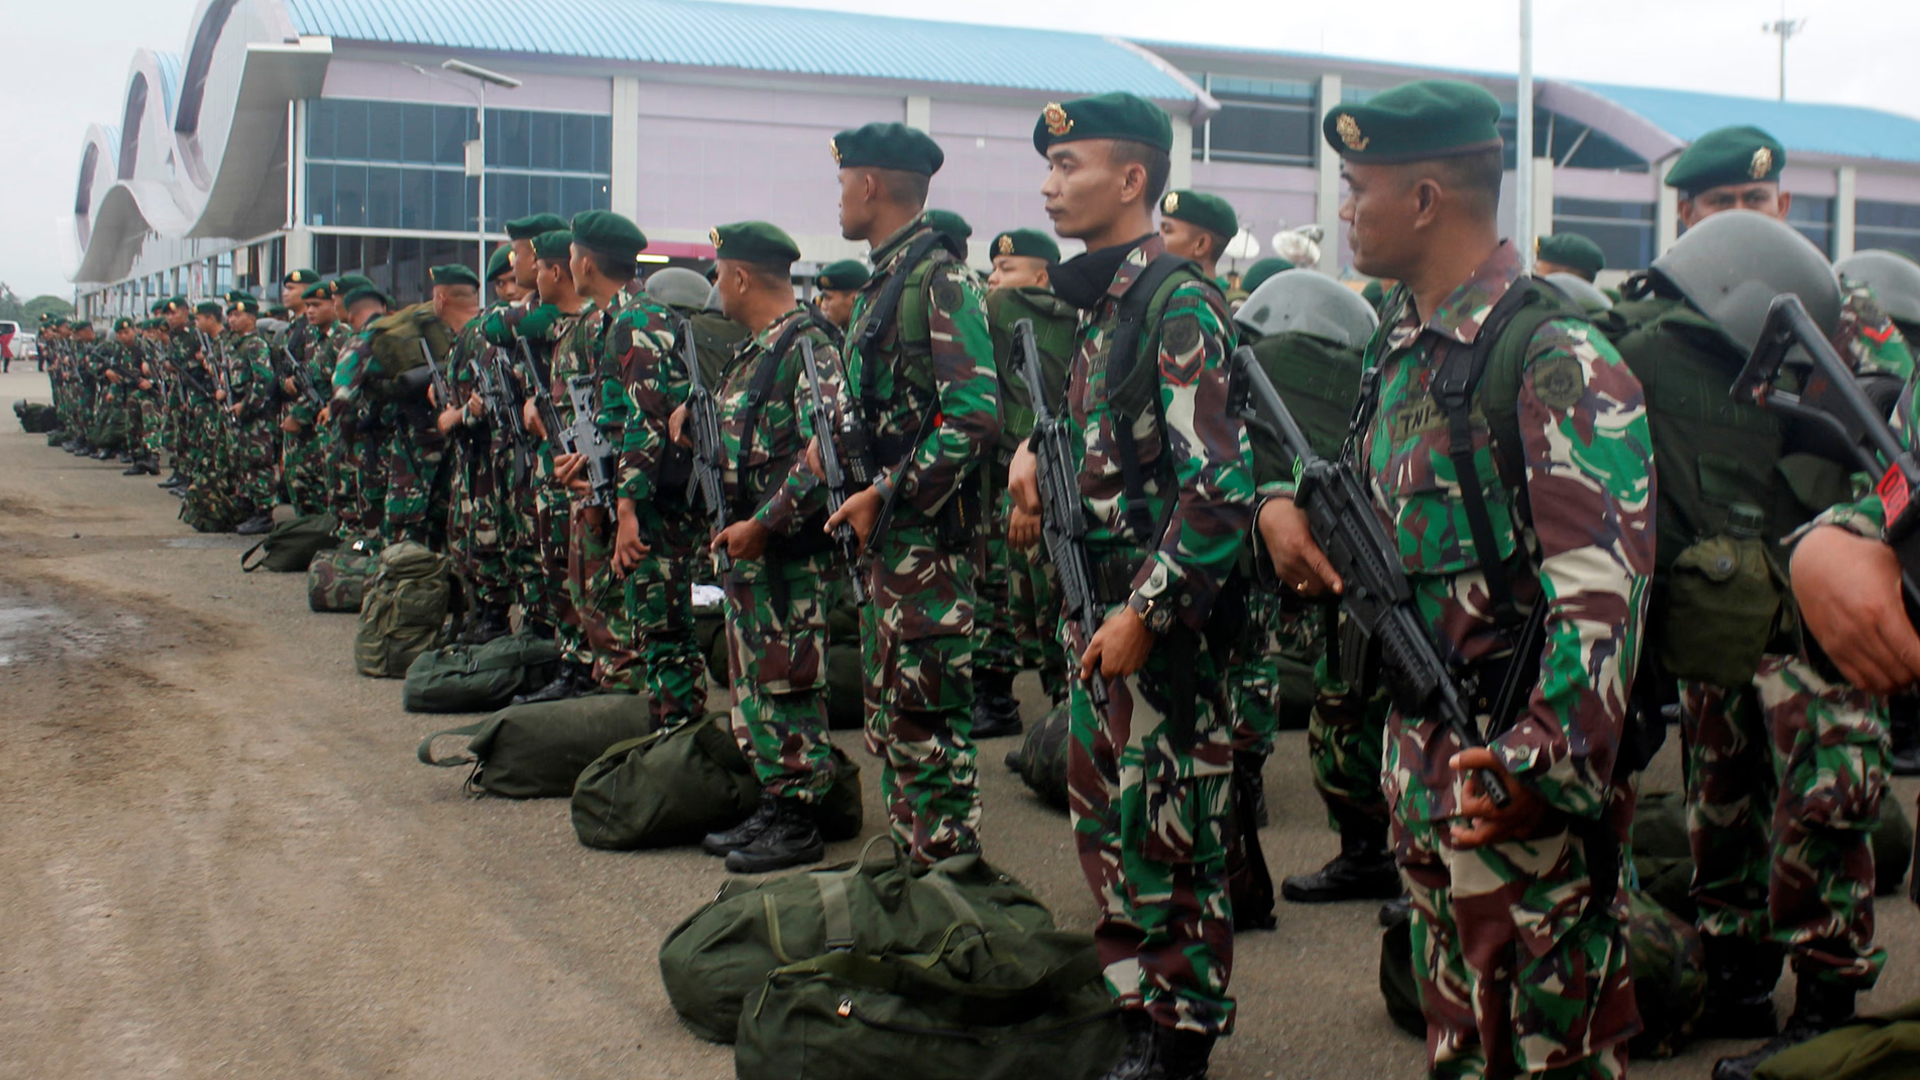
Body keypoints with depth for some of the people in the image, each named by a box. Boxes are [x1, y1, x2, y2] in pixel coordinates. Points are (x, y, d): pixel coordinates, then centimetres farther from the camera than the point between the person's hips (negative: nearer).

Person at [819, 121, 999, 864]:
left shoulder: (941, 280, -13)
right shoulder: (882, 283, 16)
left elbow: (974, 415, -22)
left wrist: (886, 495, -20)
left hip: (929, 534, -10)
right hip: (885, 533, 10)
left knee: (926, 720, -5)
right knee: (887, 717, 15)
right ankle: (910, 863, 25)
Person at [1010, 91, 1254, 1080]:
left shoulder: (1177, 301, -15)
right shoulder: (1101, 301, 13)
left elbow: (1221, 484, -22)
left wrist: (1147, 612, -22)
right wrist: (1040, 453, 7)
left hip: (1165, 620, -9)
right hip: (1101, 601, 9)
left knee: (1168, 831, 1)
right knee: (1102, 819, 16)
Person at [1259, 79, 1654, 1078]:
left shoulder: (1558, 363, -18)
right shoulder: (1399, 340, 11)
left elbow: (1602, 584, -25)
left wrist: (1542, 759, -36)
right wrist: (1283, 503, 3)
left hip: (1515, 768, -8)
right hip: (1417, 748, 9)